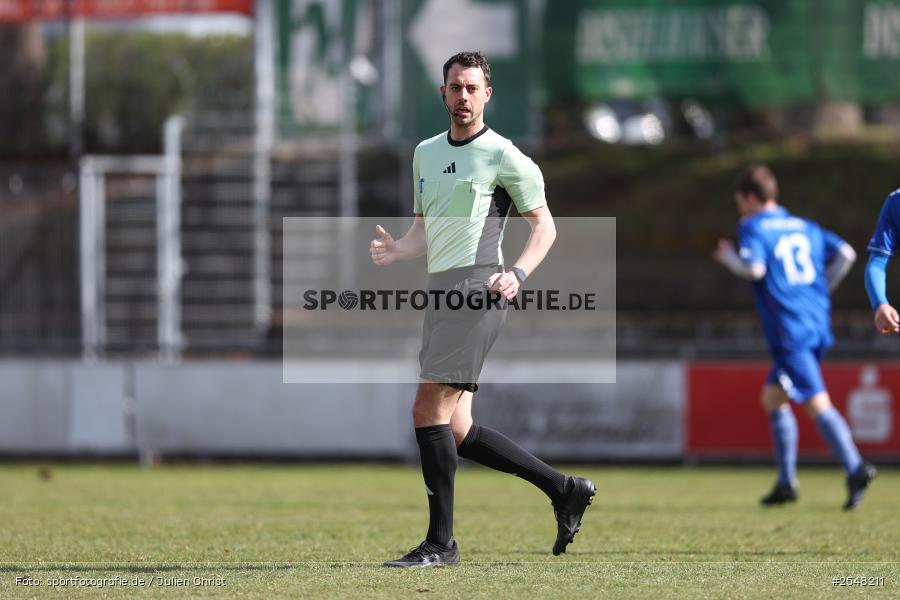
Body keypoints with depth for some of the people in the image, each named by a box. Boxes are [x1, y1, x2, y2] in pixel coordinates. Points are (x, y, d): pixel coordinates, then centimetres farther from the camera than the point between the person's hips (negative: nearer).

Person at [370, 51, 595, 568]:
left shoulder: (503, 156, -3)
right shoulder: (426, 153, 19)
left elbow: (544, 225, 0)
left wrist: (518, 273, -16)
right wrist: (396, 250, 3)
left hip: (477, 289, -8)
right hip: (441, 291, 8)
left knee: (429, 412, -13)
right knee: (457, 430, 5)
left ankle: (441, 541, -6)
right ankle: (564, 490, 16)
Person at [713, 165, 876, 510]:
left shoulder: (753, 228, -1)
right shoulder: (804, 227, 19)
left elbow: (754, 268, -16)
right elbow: (845, 253, 12)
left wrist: (728, 257, 4)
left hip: (790, 332, -8)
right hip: (818, 326, 8)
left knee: (818, 404, -15)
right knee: (773, 398, 19)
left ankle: (856, 469, -31)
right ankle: (786, 482, 18)